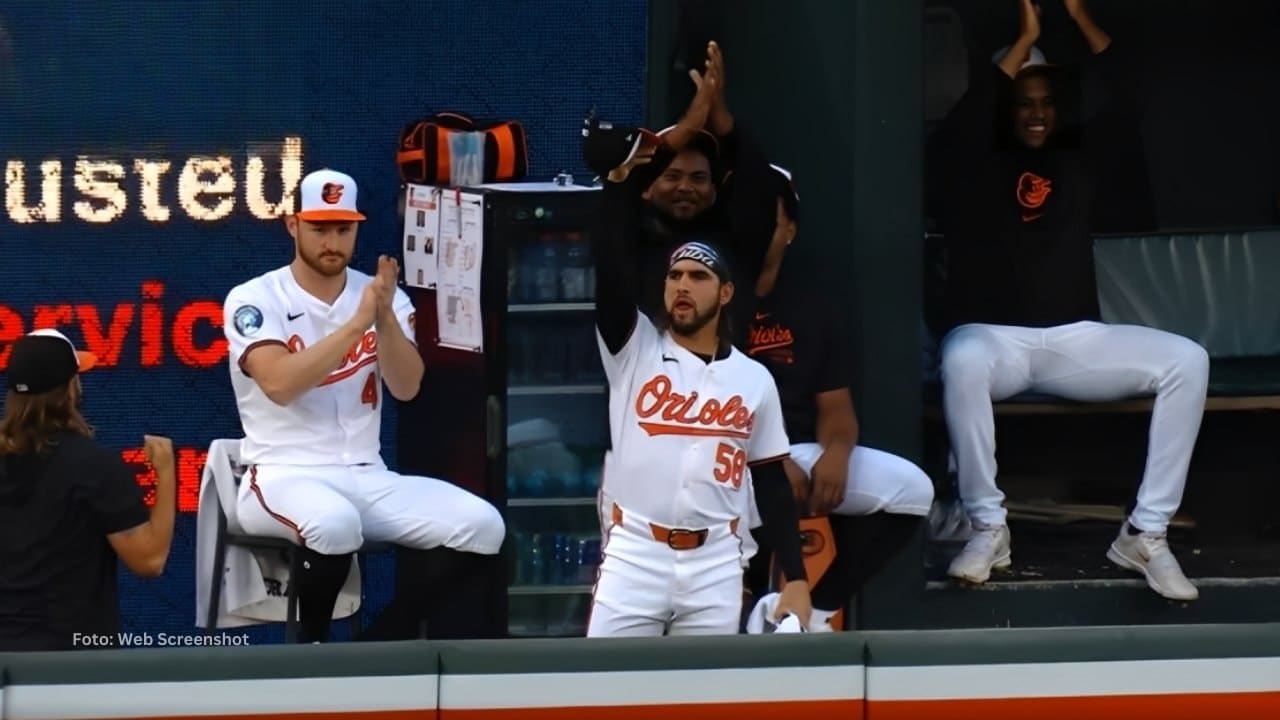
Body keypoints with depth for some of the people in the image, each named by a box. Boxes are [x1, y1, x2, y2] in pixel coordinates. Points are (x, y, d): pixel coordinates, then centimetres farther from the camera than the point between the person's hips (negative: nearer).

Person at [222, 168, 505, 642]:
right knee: (334, 523, -39)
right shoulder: (253, 300, -4)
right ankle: (311, 647, -11)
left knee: (480, 525, -17)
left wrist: (385, 317, -21)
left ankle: (381, 648, -6)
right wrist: (357, 323, -24)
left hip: (367, 477, 5)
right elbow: (280, 384, -21)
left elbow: (406, 388, -5)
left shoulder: (384, 298, 10)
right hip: (284, 475, -5)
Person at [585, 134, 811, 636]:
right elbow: (611, 266, -7)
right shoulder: (636, 349, 6)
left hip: (716, 564, 2)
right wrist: (619, 178, -16)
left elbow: (773, 485, 11)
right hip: (633, 555, -2)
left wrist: (795, 577, 4)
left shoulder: (755, 379, 11)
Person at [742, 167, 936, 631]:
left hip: (802, 452, 6)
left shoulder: (812, 309, 12)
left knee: (911, 488, -13)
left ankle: (815, 609, -9)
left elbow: (834, 405, 11)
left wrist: (836, 453, -13)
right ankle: (770, 607, -11)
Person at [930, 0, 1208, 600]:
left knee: (1186, 361, -20)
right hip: (994, 336, -3)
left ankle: (1145, 532, -18)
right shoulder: (977, 165, 6)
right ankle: (987, 527, -26)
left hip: (1074, 339, 4)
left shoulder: (1077, 161, 15)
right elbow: (963, 121, -16)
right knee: (962, 362, -41)